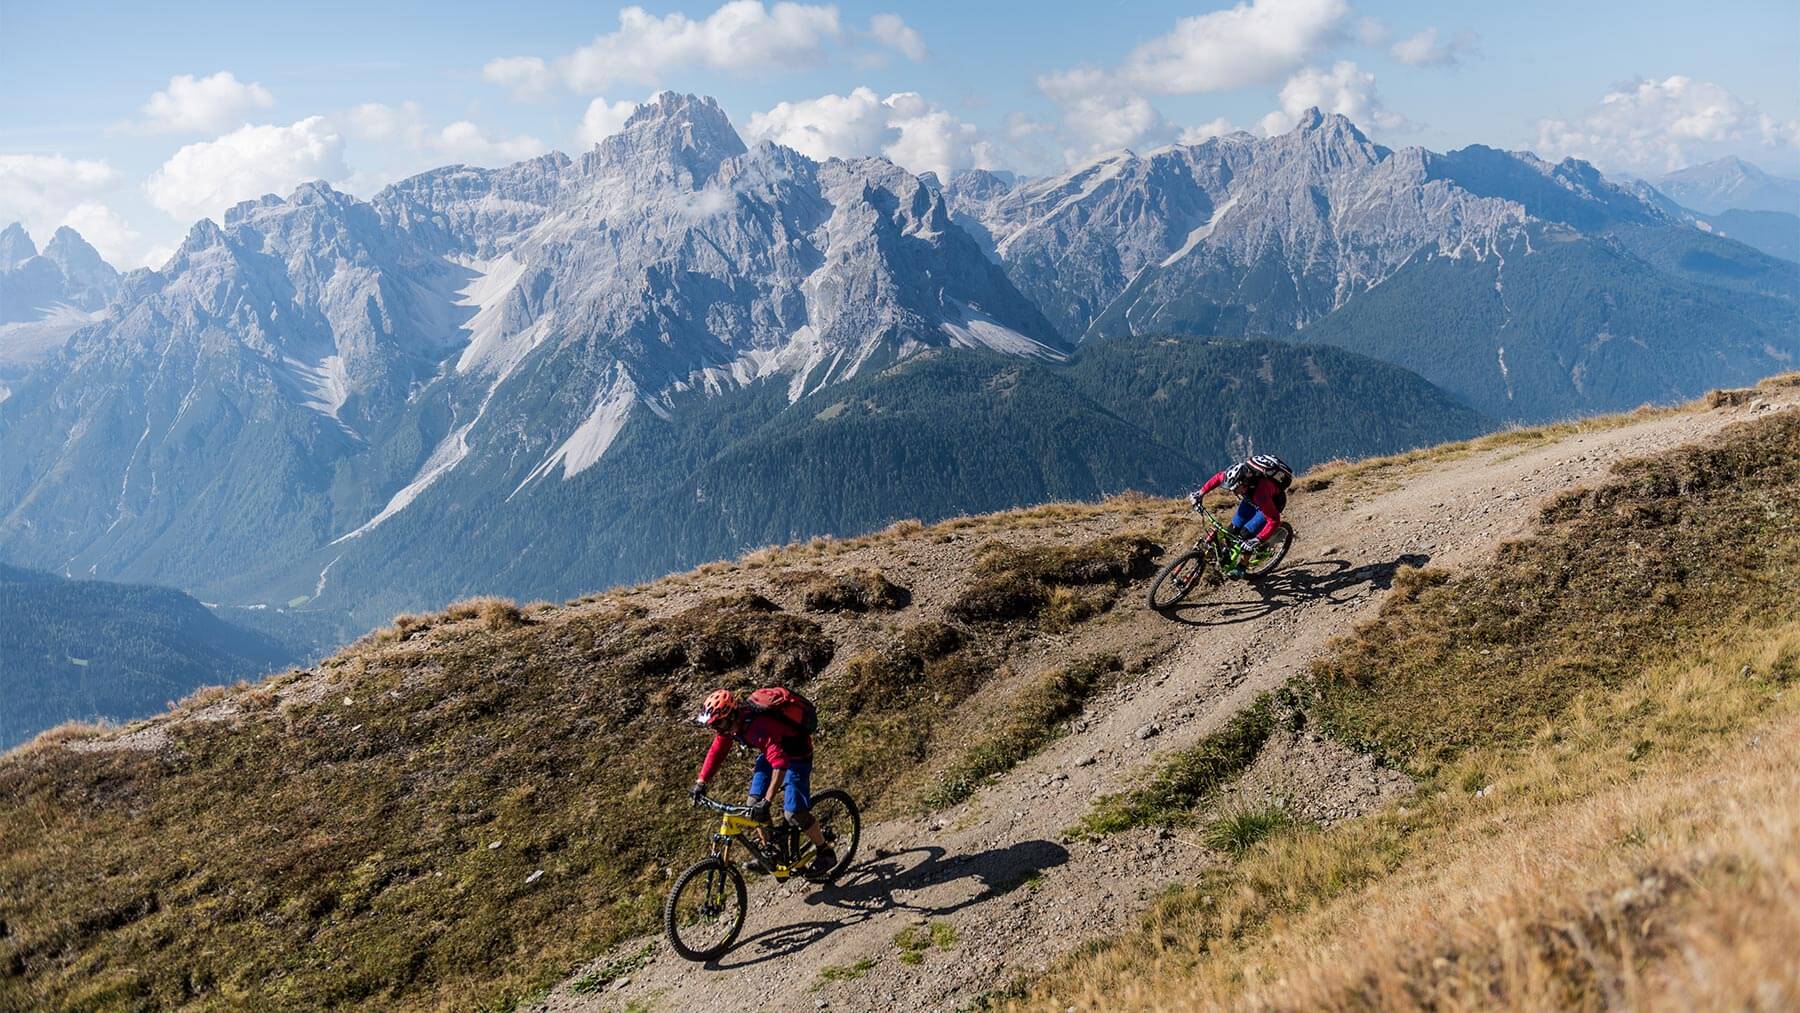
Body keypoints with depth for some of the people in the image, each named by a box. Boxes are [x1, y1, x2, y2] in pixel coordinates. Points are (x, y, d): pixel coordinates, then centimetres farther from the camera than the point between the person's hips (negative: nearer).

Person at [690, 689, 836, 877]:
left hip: (796, 756, -8)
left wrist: (767, 801, -50)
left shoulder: (760, 726, -39)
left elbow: (780, 763, -46)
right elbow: (716, 752, -1)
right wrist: (701, 783, -7)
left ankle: (826, 853, 6)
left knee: (794, 813, -14)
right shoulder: (729, 724, -14)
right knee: (755, 803, 0)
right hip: (769, 753, 8)